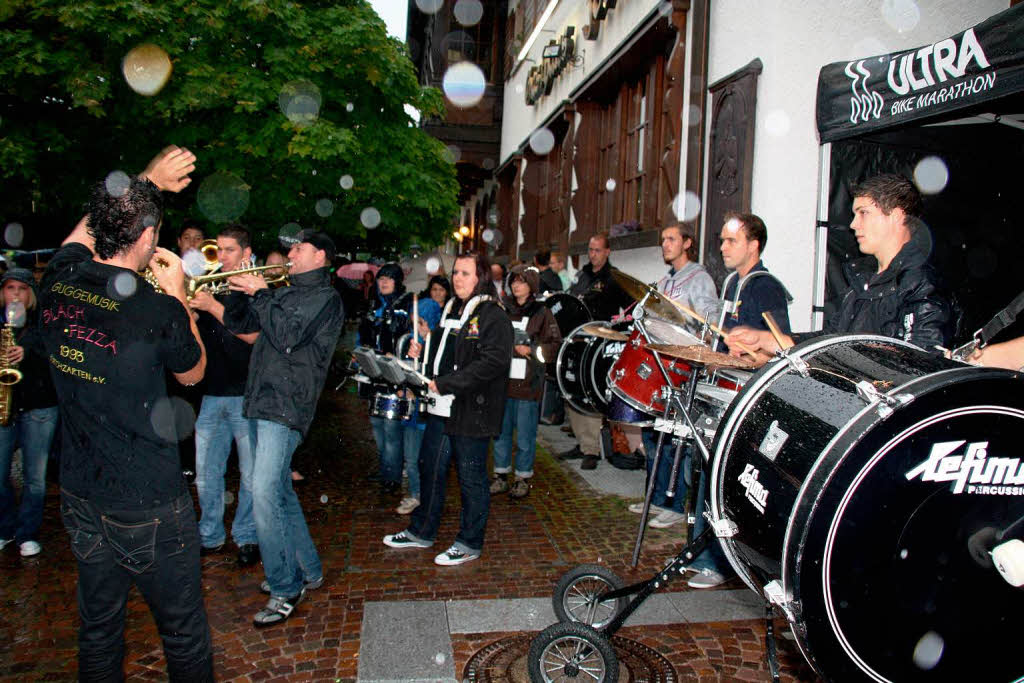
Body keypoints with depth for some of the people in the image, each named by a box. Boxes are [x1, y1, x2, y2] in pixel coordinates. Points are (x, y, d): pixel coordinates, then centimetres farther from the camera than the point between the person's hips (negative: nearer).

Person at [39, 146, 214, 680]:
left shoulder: (58, 284, -6)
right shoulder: (157, 311, -22)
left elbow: (89, 225, 17)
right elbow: (193, 373, 0)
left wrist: (147, 182, 22)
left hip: (79, 496, 6)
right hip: (149, 506, -6)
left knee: (98, 628, 22)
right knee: (184, 634, 12)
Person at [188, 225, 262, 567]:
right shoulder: (210, 286, 14)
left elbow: (252, 334, -16)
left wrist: (213, 307, -21)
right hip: (212, 393, 5)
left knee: (251, 473, 2)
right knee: (206, 472, 11)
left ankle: (247, 538, 16)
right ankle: (210, 536, 26)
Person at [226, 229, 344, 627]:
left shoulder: (325, 297, -6)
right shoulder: (287, 293, 19)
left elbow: (286, 337, -20)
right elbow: (238, 325, 21)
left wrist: (260, 294, -10)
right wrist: (237, 289, 6)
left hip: (286, 406, -9)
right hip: (263, 401, 9)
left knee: (265, 495, -14)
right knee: (280, 493, 16)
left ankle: (286, 590, -2)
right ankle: (307, 571, 29)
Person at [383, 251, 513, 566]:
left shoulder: (493, 315, -12)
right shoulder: (451, 309, 15)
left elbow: (493, 361, -23)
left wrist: (444, 384, -24)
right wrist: (422, 353, 5)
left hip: (471, 410, -8)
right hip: (442, 406, 9)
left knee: (471, 476, 4)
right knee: (430, 467, 17)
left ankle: (470, 543, 21)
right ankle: (422, 531, 35)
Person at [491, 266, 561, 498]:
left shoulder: (542, 313, 0)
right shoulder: (503, 310, 11)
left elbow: (555, 346, -3)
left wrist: (530, 350, -14)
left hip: (528, 384, -4)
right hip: (502, 382, 4)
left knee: (525, 436, 2)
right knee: (501, 431, 11)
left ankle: (523, 478, 16)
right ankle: (500, 475, 24)